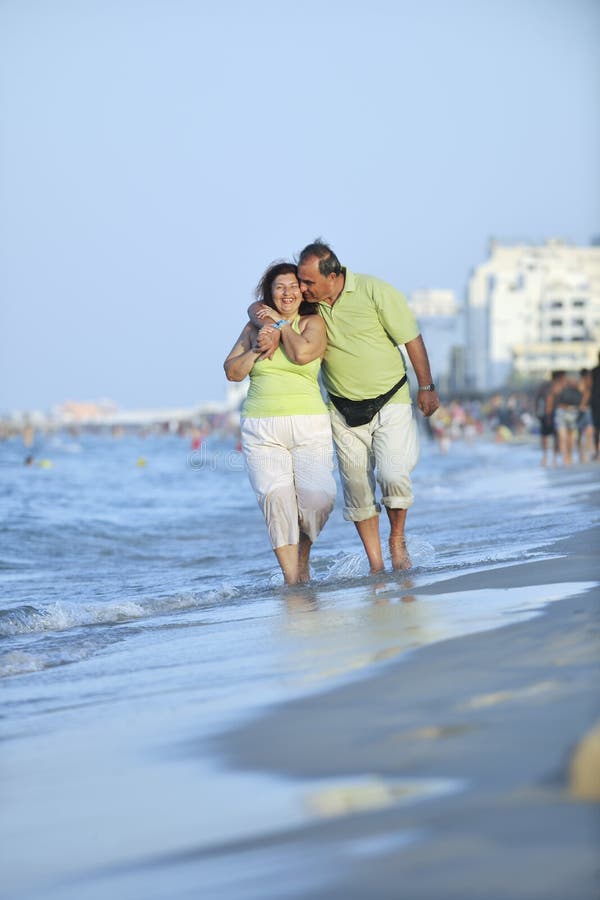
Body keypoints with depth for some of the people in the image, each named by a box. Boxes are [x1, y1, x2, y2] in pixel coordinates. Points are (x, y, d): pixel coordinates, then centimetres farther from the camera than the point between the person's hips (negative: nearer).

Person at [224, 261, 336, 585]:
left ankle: (303, 553, 9)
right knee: (275, 495, -18)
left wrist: (281, 323, 0)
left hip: (309, 427, -2)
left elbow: (302, 353, -14)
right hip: (261, 431, 2)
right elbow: (232, 372, 11)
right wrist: (257, 348, -3)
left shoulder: (313, 324, 6)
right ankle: (293, 580, -15)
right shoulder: (254, 326, 16)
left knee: (318, 494, -20)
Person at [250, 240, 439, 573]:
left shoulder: (374, 291, -15)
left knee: (393, 474, -17)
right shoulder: (308, 302, -5)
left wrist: (427, 387, -4)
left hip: (390, 402, -4)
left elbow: (412, 338, -8)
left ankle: (398, 540, 9)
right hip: (344, 411, 4)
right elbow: (259, 307, 4)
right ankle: (376, 566, 10)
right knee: (357, 486, 1)